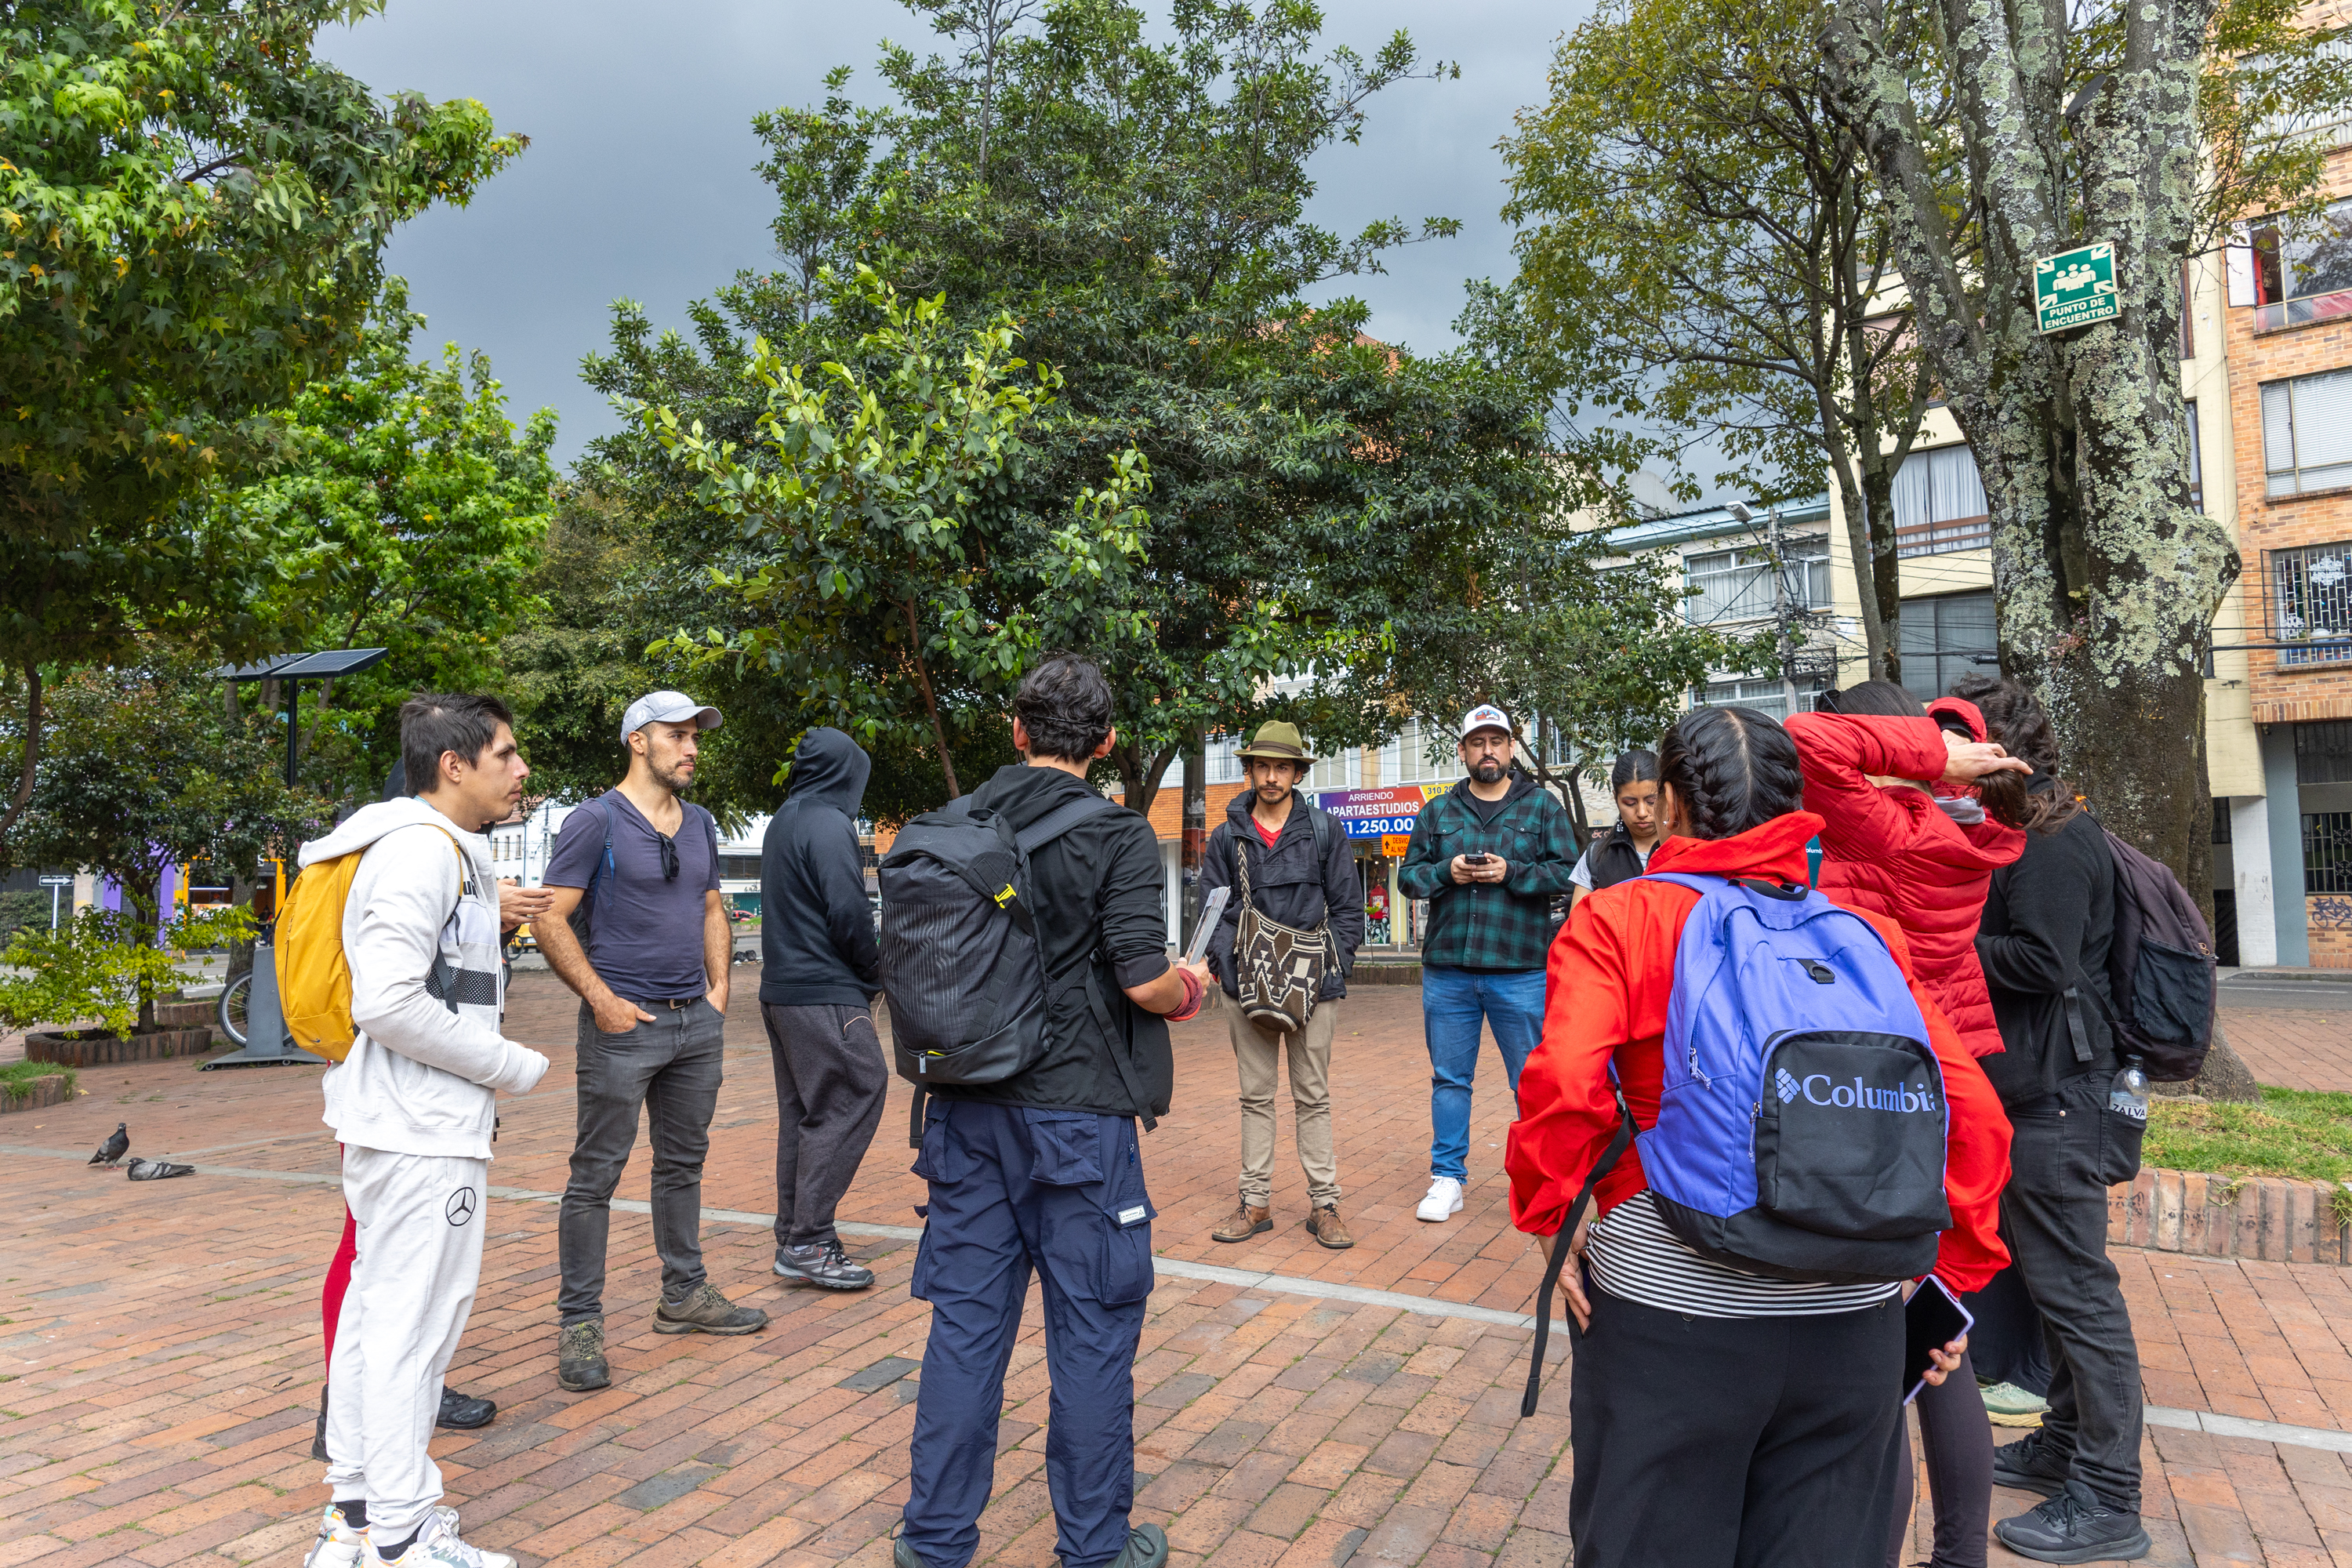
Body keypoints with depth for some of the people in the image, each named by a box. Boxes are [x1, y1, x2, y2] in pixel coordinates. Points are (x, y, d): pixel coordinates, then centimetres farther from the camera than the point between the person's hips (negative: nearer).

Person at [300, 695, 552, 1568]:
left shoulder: (442, 850, 14)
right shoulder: (423, 849, -18)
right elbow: (388, 1001, -25)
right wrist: (511, 1068, -17)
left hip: (390, 1124, 11)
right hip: (424, 1132, -11)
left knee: (376, 1309, 18)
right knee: (414, 1324, -1)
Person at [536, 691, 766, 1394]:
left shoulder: (700, 824, 12)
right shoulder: (597, 821, -8)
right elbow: (551, 921, -11)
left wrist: (718, 987, 9)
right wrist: (603, 1000, -15)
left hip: (696, 1021, 7)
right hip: (625, 1022, -7)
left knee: (683, 1163, 16)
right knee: (596, 1174, -1)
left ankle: (684, 1295, 29)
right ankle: (580, 1323, 10)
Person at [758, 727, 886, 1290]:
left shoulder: (781, 823, 17)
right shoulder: (829, 824, -13)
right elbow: (849, 911, -19)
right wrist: (874, 969, -2)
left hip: (781, 989, 10)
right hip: (824, 995, -10)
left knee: (801, 1112, 14)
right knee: (856, 1095, -6)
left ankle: (793, 1237, 20)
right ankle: (810, 1241, -5)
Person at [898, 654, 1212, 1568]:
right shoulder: (1118, 838, -12)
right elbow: (1143, 981, -18)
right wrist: (1187, 992, 3)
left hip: (969, 1110, 5)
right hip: (1076, 1113, -4)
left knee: (966, 1320, 15)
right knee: (1092, 1329, 10)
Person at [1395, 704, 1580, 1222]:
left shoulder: (1542, 805, 7)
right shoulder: (1437, 811, 12)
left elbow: (1567, 873, 0)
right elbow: (1408, 875, 11)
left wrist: (1511, 872, -13)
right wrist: (1446, 872, -8)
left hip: (1520, 971, -2)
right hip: (1447, 970, 2)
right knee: (1450, 1078, 9)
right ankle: (1447, 1178, 19)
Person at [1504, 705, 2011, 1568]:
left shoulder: (1615, 920, -5)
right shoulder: (1868, 935, 5)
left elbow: (1563, 1087, -18)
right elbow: (1973, 1115, 1)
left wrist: (1554, 1219, -4)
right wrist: (1958, 1273, 11)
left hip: (1664, 1304, -3)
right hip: (1851, 1318, 3)